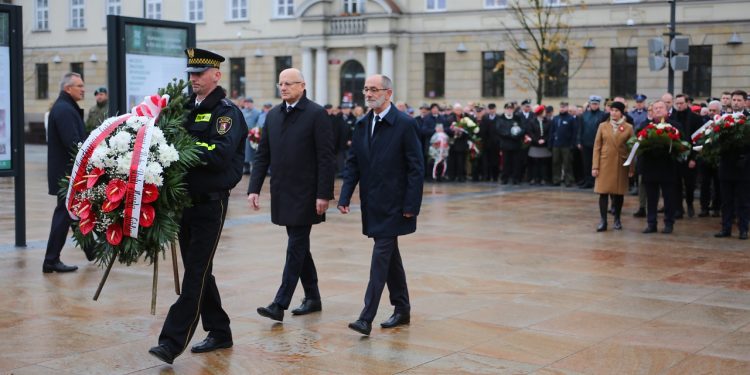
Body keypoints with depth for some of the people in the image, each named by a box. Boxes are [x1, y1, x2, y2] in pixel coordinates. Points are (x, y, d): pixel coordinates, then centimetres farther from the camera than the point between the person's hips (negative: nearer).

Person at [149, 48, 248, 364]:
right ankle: (219, 333, 25)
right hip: (185, 201, 8)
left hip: (210, 204, -8)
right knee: (198, 270, 13)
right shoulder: (186, 108, 13)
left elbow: (220, 154, -23)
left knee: (196, 273, -6)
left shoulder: (226, 112, -9)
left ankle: (172, 342, -8)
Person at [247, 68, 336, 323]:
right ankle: (312, 298, 26)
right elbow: (262, 155, 12)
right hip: (282, 193, 6)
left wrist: (323, 194, -16)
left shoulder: (317, 114, -8)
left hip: (305, 194, -6)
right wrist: (254, 188, 3)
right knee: (299, 245, 14)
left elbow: (326, 158, -11)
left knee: (296, 247, -6)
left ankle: (280, 304, -7)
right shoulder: (273, 115, 10)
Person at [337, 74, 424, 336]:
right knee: (390, 255, 15)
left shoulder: (405, 124, -9)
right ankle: (402, 309, 27)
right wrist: (345, 197, -1)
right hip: (372, 204, 6)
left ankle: (367, 318, -9)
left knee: (381, 256, -9)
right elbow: (353, 164, 9)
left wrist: (411, 205, -15)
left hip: (393, 206, -6)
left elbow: (416, 168, -11)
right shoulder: (362, 125, 9)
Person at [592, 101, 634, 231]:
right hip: (605, 164, 0)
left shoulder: (628, 128, 2)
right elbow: (597, 147, 4)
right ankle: (603, 221, -1)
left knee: (619, 192, 6)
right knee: (603, 192, -4)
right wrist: (595, 166, -3)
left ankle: (617, 219, 20)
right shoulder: (603, 126, 4)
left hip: (621, 165, 0)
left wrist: (631, 168, -2)